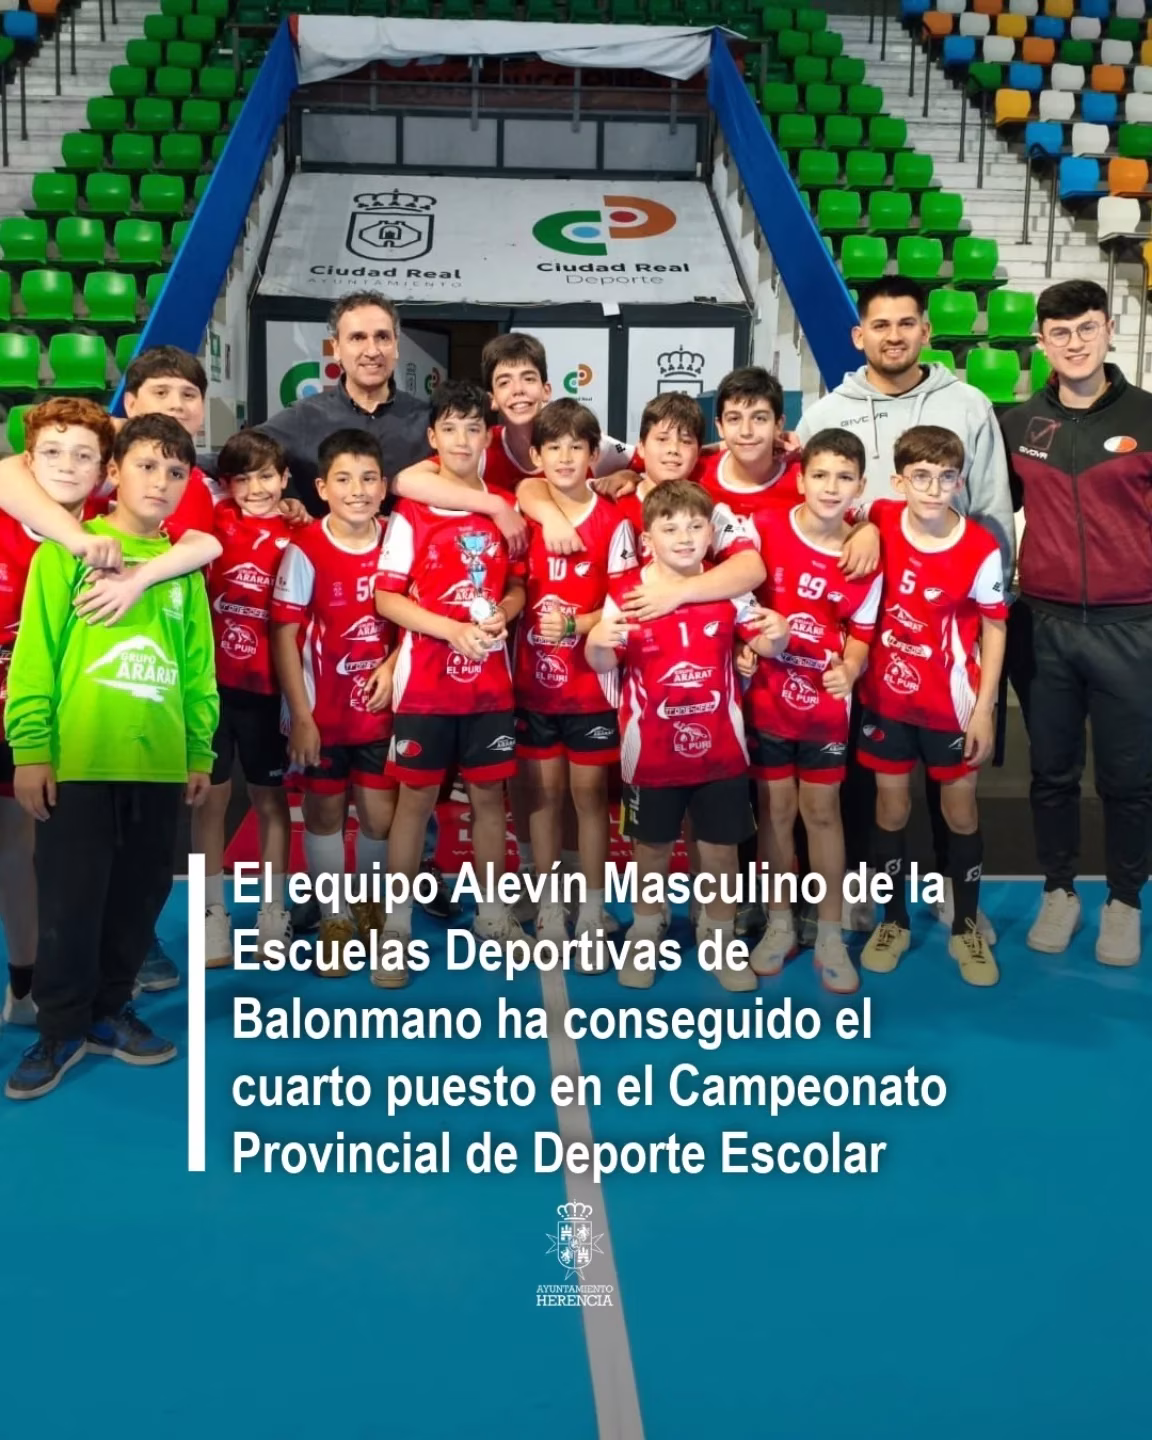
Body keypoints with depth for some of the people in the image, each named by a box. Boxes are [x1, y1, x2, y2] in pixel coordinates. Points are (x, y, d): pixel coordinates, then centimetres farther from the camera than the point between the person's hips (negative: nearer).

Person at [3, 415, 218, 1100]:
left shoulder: (185, 566, 11)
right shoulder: (66, 551, -2)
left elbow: (199, 667, 11)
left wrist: (201, 752, 9)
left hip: (160, 766, 4)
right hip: (78, 763, -4)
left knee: (140, 896, 12)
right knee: (70, 903, 2)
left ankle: (110, 1010, 28)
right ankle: (62, 1028, 16)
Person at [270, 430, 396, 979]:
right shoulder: (305, 550, -12)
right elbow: (284, 634, -11)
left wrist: (392, 666, -11)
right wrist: (300, 716, -13)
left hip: (381, 707, 2)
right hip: (322, 708, -2)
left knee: (379, 815, 9)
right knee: (325, 813, 11)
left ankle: (372, 911, 32)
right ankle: (335, 918, 28)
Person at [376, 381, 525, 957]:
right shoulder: (410, 515, -5)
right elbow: (385, 597, -8)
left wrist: (502, 614, -9)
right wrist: (453, 629, -19)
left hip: (490, 683, 3)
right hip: (425, 683, -3)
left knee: (489, 794, 10)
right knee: (416, 797, 4)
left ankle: (492, 911, 22)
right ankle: (398, 918, 15)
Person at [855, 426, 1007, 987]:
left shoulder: (981, 548, -16)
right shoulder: (880, 521, -10)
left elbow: (993, 628, -7)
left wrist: (984, 709, -9)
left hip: (951, 703, -2)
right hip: (885, 696, 2)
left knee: (960, 811, 10)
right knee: (891, 809, 11)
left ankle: (966, 928, 27)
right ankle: (893, 921, 27)